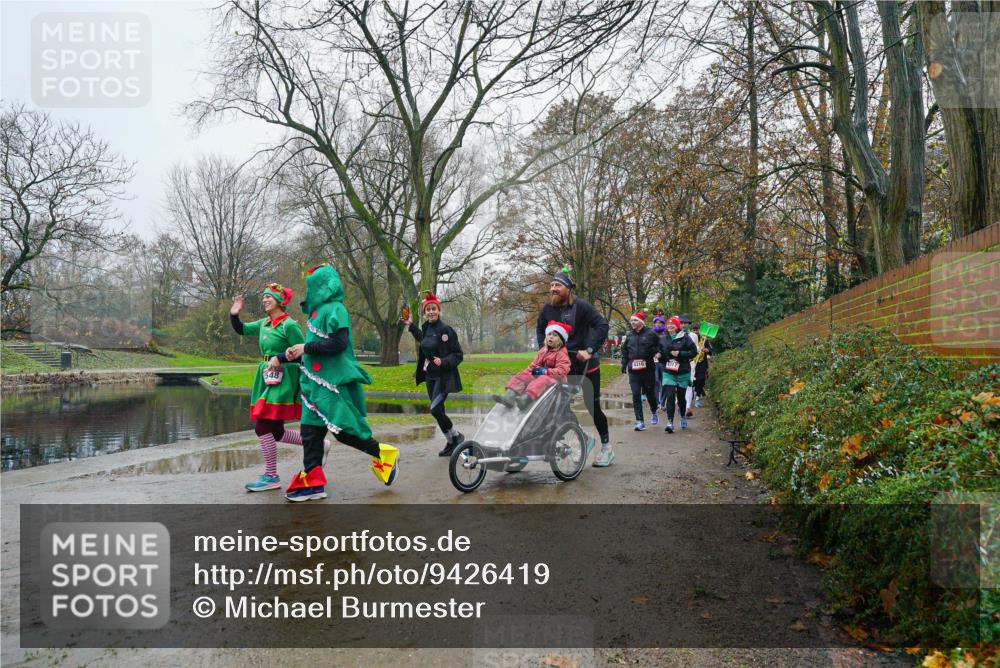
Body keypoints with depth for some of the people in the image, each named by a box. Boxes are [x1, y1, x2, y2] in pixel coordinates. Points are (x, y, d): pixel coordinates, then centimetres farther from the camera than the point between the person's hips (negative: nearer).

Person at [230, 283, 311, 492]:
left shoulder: (289, 325, -12)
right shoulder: (264, 324, 11)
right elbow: (241, 330, 22)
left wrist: (279, 358, -23)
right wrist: (234, 314, 5)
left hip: (283, 381, -8)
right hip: (268, 379, 8)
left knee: (263, 427, -8)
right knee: (275, 431, 11)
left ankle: (271, 477, 3)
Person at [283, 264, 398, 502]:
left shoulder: (334, 309, -11)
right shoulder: (318, 310, 15)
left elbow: (339, 343, -22)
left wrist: (306, 348, -16)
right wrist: (289, 354, 14)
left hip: (332, 383, -9)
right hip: (316, 382, 9)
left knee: (342, 429, -8)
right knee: (311, 432, 7)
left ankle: (384, 455, 11)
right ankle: (313, 483, 11)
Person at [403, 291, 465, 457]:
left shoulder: (445, 330, -15)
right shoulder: (427, 328, 6)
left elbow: (458, 355, -14)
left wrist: (443, 362, -29)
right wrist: (411, 326, 27)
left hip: (443, 376, -8)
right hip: (430, 376, 8)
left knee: (435, 409, -18)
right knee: (438, 411, 10)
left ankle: (456, 436, 3)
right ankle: (450, 443, 24)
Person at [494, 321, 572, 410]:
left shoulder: (561, 354, -6)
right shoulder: (543, 351, 18)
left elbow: (562, 370, -17)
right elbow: (534, 364, 21)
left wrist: (546, 371, -23)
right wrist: (531, 370, 0)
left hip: (554, 378, -8)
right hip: (538, 375, 8)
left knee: (542, 380, -38)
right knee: (521, 376, -9)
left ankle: (525, 399, -62)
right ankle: (509, 397, -31)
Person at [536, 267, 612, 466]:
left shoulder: (581, 306, -14)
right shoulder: (548, 309, 0)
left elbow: (602, 325, -21)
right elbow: (540, 329, 18)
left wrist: (590, 350, -26)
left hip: (586, 363, -5)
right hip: (562, 363, 5)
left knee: (593, 406, 0)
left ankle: (606, 448, 15)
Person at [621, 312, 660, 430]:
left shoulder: (651, 334, -3)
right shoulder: (630, 336, 10)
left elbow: (659, 347, 3)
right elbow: (625, 350, 21)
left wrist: (654, 352, -15)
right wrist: (624, 363, 13)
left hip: (648, 369, -3)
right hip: (633, 370, 3)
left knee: (650, 393, 10)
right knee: (636, 395, -3)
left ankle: (654, 412, 40)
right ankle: (640, 421, -2)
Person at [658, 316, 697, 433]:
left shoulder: (685, 338, -4)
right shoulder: (663, 339, 8)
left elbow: (694, 352, -7)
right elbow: (660, 353, 22)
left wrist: (680, 354, -16)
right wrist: (659, 355, 1)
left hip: (682, 372, -2)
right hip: (668, 373, 2)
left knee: (681, 396, 10)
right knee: (670, 396, -10)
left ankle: (683, 416, 38)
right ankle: (670, 422, -12)